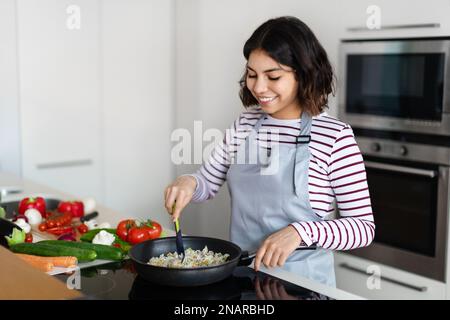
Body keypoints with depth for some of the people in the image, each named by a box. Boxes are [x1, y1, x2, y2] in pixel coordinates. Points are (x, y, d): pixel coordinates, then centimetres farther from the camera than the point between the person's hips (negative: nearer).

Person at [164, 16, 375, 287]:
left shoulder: (334, 136, -15)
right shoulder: (245, 123, 0)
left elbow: (364, 227, -14)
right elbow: (208, 183, 10)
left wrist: (300, 231, -28)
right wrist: (189, 182, -11)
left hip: (300, 281, -4)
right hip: (242, 272, 5)